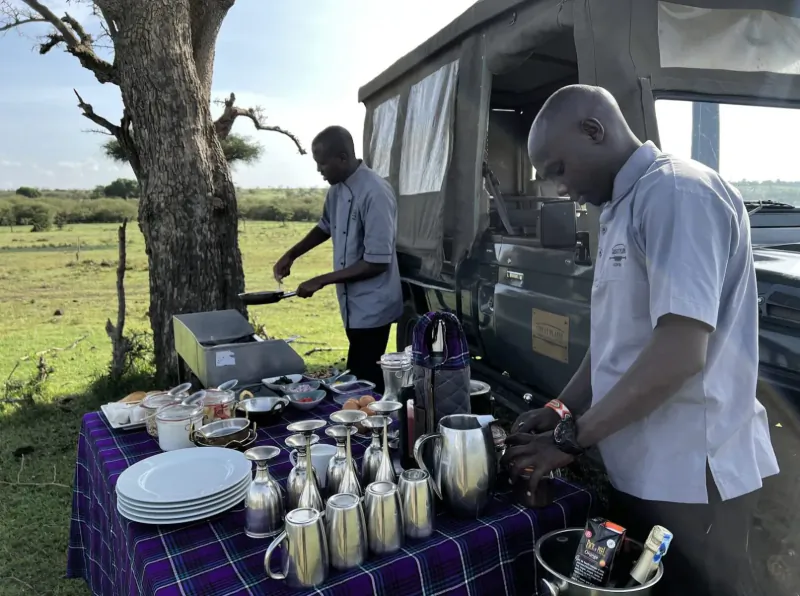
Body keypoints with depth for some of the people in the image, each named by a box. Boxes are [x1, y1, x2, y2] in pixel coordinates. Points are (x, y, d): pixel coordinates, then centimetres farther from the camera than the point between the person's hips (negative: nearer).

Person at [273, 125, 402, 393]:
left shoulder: (375, 193, -23)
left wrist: (321, 281, -20)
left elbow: (377, 262, -25)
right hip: (353, 302, 8)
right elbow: (326, 226, 23)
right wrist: (291, 255, 11)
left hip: (371, 306, -8)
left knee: (363, 382, 0)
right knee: (360, 377, 18)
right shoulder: (338, 188, 4)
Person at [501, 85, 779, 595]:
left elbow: (680, 353, -26)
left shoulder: (676, 193, -17)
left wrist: (572, 438, -18)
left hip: (689, 477, -9)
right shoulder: (623, 208, 13)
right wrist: (563, 409, 6)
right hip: (641, 471, 9)